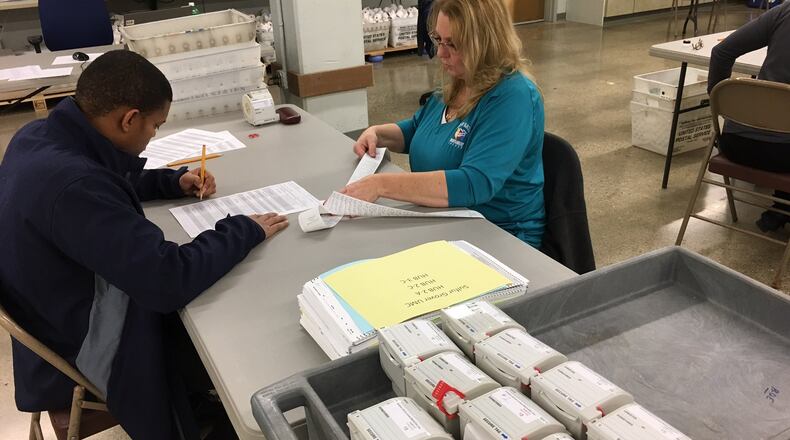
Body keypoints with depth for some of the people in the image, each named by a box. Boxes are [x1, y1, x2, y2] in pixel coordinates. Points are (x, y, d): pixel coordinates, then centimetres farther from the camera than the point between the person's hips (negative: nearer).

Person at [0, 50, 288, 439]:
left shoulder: (39, 136, -6)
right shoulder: (72, 184, -36)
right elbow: (168, 280, -36)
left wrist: (172, 182, 6)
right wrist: (245, 230, -23)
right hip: (87, 342, -9)